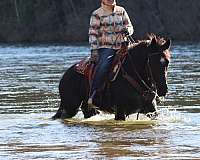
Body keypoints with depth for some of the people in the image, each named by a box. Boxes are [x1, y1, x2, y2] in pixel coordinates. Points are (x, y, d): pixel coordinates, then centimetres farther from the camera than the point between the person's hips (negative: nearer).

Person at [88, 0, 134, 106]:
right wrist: (94, 50, -11)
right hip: (105, 48, -4)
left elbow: (130, 27, 18)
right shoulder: (97, 14, 3)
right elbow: (93, 34, 0)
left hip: (121, 47, 4)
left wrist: (127, 30, -8)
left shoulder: (121, 11, 15)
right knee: (103, 67, -32)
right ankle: (92, 96, -29)